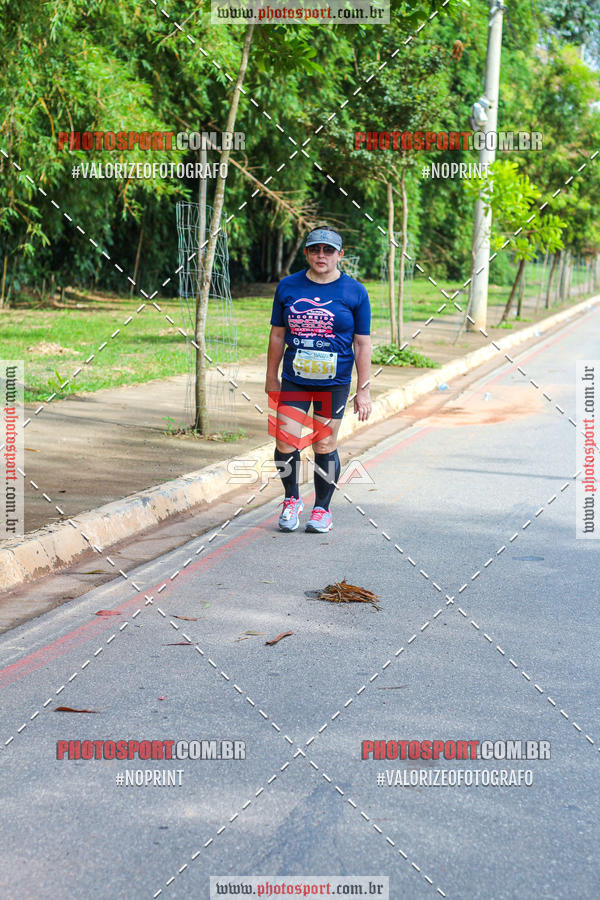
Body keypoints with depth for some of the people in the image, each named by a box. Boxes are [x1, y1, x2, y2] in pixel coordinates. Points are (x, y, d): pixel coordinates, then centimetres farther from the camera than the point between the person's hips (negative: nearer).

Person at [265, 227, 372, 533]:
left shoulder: (354, 292, 0)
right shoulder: (288, 287, 4)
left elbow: (362, 343, 1)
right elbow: (277, 335, 11)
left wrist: (363, 390, -1)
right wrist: (272, 378, 11)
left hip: (334, 383, -2)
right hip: (294, 379, 2)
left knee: (325, 446, 2)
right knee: (285, 442, -3)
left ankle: (322, 508, 20)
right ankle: (292, 500, 21)